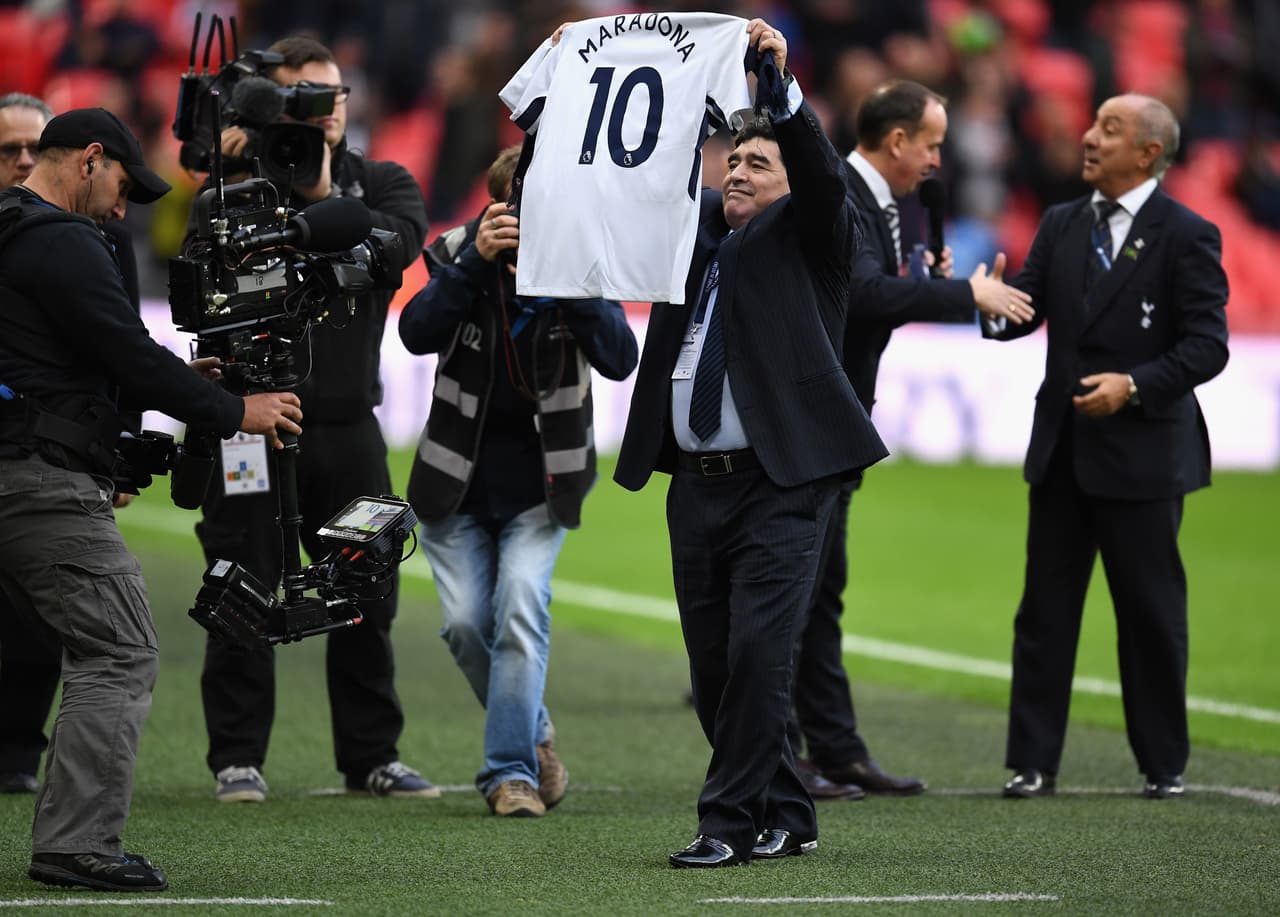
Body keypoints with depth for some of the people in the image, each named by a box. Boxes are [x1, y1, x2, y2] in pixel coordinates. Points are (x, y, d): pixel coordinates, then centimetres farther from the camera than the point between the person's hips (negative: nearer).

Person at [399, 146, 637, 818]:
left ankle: (510, 771, -12)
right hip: (457, 479, 1)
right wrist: (475, 262, -35)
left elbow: (619, 360, -22)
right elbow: (417, 333, -24)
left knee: (521, 611, -18)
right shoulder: (459, 254, -8)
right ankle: (533, 731, 24)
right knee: (466, 623, -3)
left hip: (540, 484, -1)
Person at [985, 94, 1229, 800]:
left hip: (1142, 452, -5)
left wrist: (1135, 385, -24)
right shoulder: (1062, 225, 10)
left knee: (1151, 614, 4)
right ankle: (1033, 762, 8)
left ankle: (1163, 762, 16)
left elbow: (1207, 345, -11)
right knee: (1045, 609, 4)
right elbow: (1025, 308, 4)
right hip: (1062, 449, 5)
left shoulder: (1187, 236, -6)